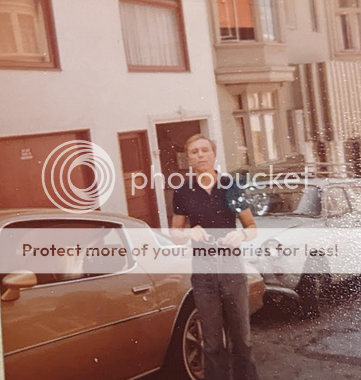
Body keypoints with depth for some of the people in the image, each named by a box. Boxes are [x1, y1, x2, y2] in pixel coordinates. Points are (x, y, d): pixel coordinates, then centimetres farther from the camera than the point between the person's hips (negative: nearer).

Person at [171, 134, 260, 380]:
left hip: (233, 269, 0)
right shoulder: (183, 192, 0)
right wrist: (189, 233, -15)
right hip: (203, 271, 1)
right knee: (212, 341, 10)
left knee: (241, 336, 9)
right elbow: (175, 235, 7)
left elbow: (253, 228, 4)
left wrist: (241, 235, -19)